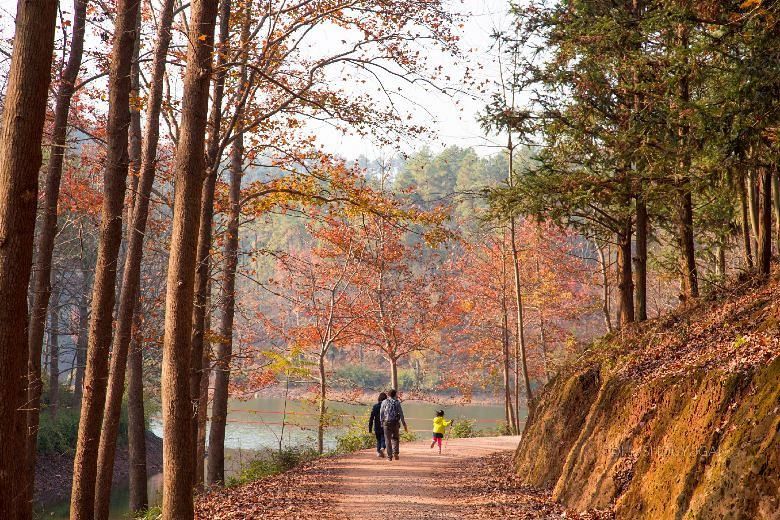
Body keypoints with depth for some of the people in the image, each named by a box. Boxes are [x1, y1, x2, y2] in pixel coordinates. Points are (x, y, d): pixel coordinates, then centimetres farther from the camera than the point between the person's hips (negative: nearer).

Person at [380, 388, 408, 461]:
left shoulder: (384, 402, 5)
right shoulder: (397, 402, 3)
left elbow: (381, 413, 5)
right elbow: (401, 414, 0)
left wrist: (382, 422, 14)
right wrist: (404, 425, 4)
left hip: (386, 422, 0)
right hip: (395, 422, 0)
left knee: (388, 440, 5)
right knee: (395, 438, 17)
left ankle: (389, 456, 3)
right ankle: (395, 452, 0)